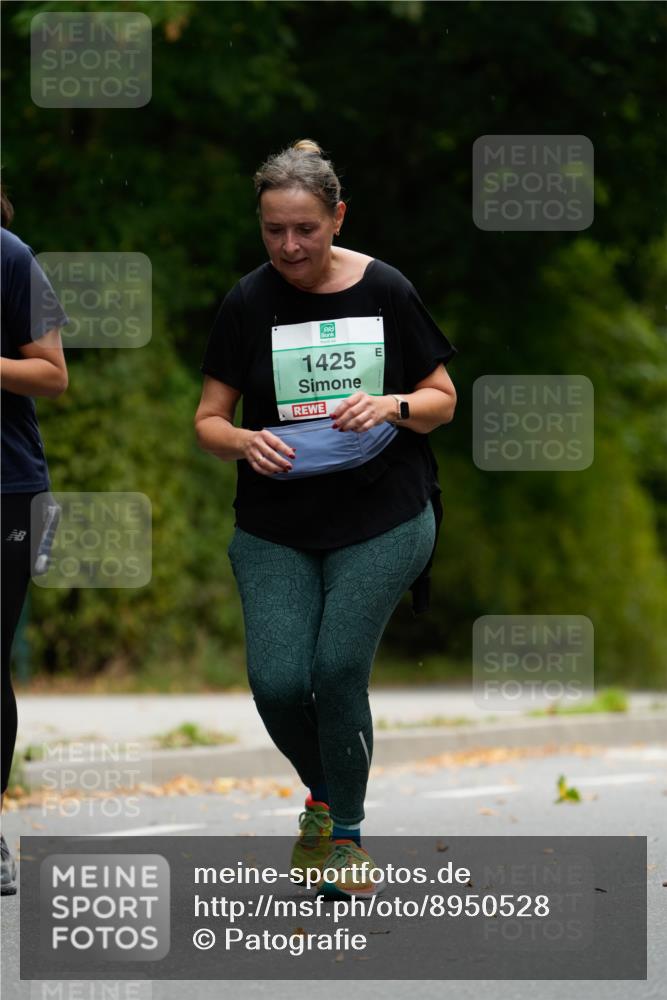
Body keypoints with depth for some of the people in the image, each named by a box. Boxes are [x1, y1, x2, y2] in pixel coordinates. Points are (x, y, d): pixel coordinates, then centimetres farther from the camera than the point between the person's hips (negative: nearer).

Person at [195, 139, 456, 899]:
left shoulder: (385, 291, -2)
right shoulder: (248, 303, -1)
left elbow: (442, 400, 6)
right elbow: (208, 420, 3)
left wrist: (393, 407, -15)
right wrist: (246, 442, -18)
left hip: (382, 520, -1)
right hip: (275, 528, 1)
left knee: (337, 670, -15)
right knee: (277, 683, -11)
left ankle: (346, 830, 7)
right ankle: (323, 793, 22)